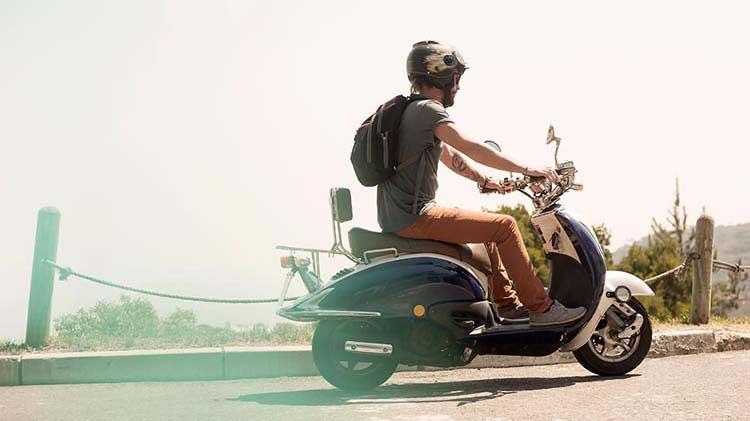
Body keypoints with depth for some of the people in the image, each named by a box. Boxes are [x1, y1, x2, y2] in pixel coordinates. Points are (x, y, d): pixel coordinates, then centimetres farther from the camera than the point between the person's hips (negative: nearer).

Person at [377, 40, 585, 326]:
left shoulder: (410, 110, 20)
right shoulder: (428, 109, -12)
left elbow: (449, 156, 26)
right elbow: (471, 148, -21)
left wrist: (486, 181, 23)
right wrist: (526, 169, -18)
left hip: (396, 217, 11)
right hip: (415, 215, -11)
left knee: (488, 226, 26)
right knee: (504, 226, -10)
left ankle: (507, 303, 28)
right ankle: (540, 308, -5)